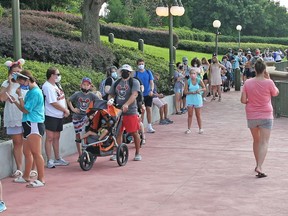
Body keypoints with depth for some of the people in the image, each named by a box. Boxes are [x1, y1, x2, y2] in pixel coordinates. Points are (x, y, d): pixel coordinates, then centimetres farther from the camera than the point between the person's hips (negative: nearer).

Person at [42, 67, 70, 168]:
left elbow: (63, 98, 15)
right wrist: (66, 110, -10)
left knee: (56, 137, 14)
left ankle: (58, 159, 22)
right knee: (50, 138, -4)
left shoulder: (57, 85, 12)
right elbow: (54, 103, -20)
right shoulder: (47, 87, -16)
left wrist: (66, 110, -2)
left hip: (59, 116, 9)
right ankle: (49, 161, 0)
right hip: (51, 116, -9)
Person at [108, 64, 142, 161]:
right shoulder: (116, 83, 15)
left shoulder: (134, 82, -2)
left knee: (134, 133, 2)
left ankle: (137, 153, 15)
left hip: (130, 112, -4)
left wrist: (126, 104, -31)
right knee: (118, 133, 6)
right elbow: (111, 95, 18)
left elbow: (134, 94, -17)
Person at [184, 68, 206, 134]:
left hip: (197, 98, 0)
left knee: (198, 115, 6)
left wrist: (200, 90, -18)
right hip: (190, 99, 0)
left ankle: (200, 129, 18)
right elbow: (185, 91, -6)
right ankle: (189, 129, 11)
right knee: (190, 115, 3)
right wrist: (192, 92, -19)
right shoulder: (188, 81, -6)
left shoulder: (199, 80, -6)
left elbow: (204, 88, 2)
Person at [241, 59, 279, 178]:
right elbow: (276, 93, 7)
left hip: (251, 116, 3)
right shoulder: (268, 82, -12)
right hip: (266, 116, -3)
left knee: (256, 140, 20)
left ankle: (258, 165, 31)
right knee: (264, 142, -3)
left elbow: (243, 100, -6)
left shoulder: (248, 83, -6)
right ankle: (259, 167, -18)